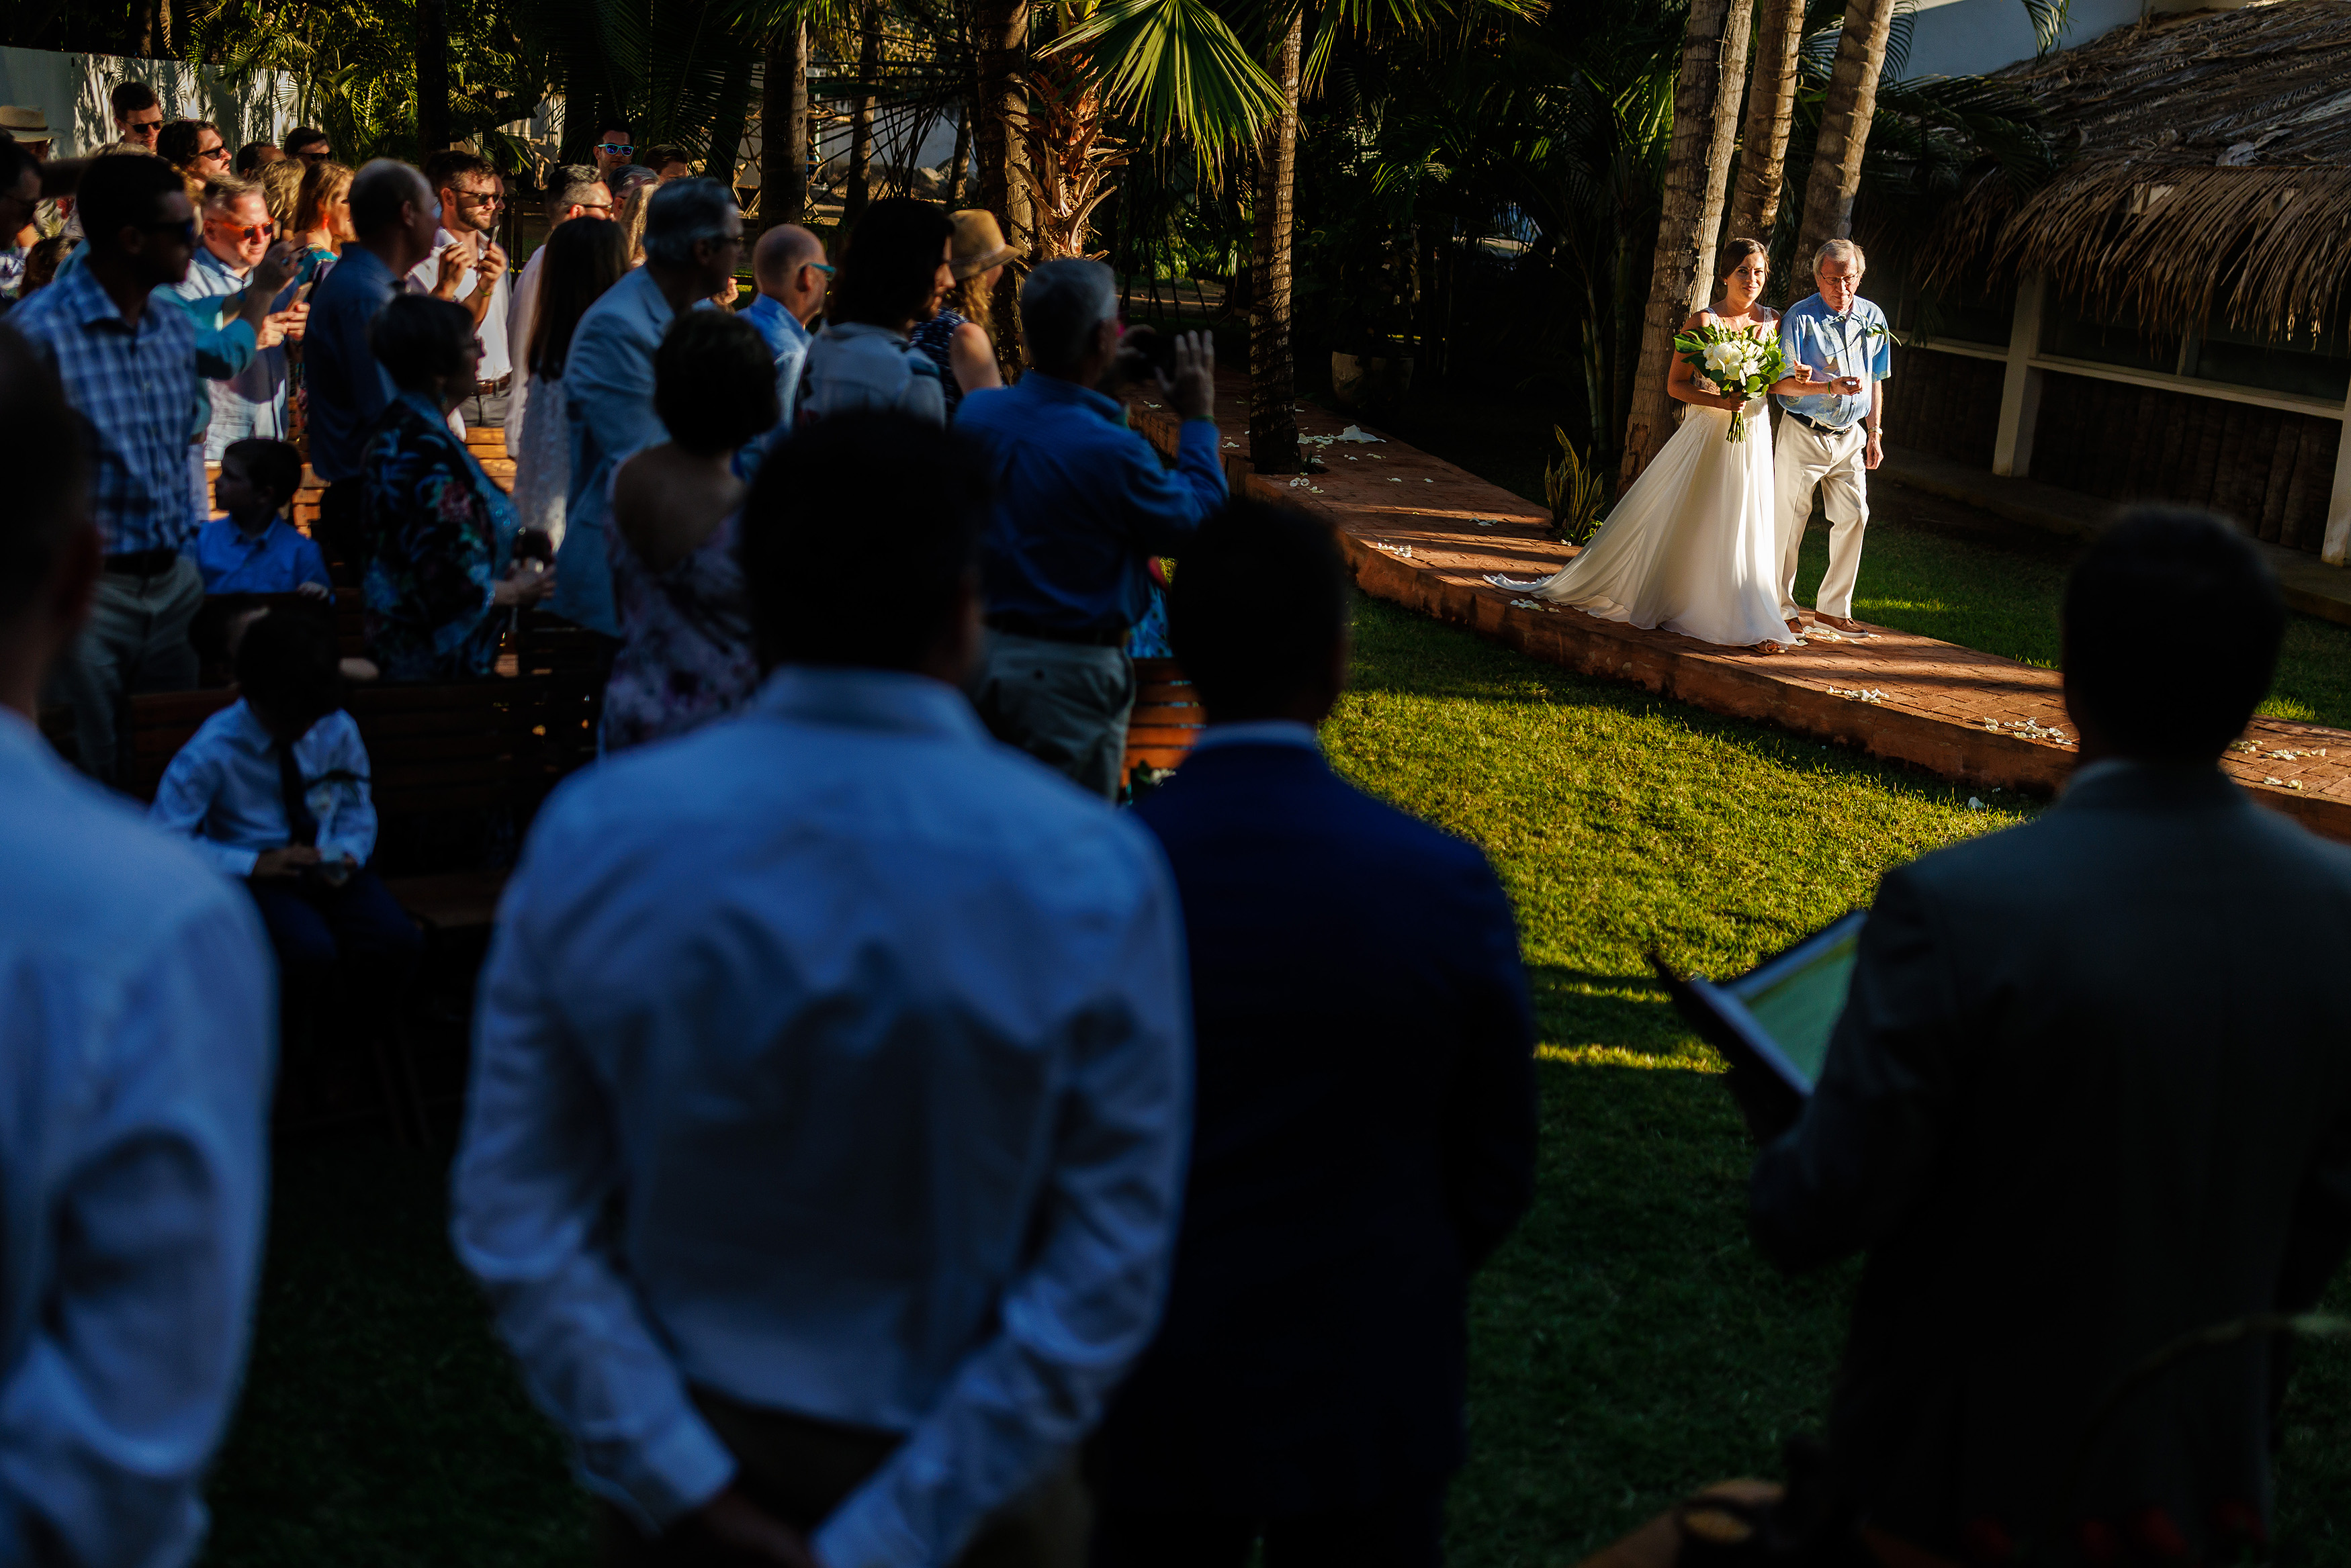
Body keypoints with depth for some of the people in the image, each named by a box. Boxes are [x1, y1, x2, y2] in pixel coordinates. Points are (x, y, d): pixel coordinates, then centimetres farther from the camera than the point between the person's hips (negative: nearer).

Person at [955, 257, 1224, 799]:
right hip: (1068, 675, -7)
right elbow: (1197, 525, -6)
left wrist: (1102, 394, 20)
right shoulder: (1110, 452, -24)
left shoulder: (976, 413, -3)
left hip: (977, 651, 7)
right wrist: (1199, 419, 4)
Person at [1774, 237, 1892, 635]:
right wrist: (1832, 386, -27)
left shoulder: (1873, 318, 7)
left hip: (1850, 437, 5)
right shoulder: (1800, 317, -10)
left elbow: (1875, 380, 15)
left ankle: (1833, 607, 15)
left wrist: (1874, 434, 13)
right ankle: (1782, 608, 9)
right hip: (1804, 434, -5)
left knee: (1854, 518, 3)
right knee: (1790, 521, -2)